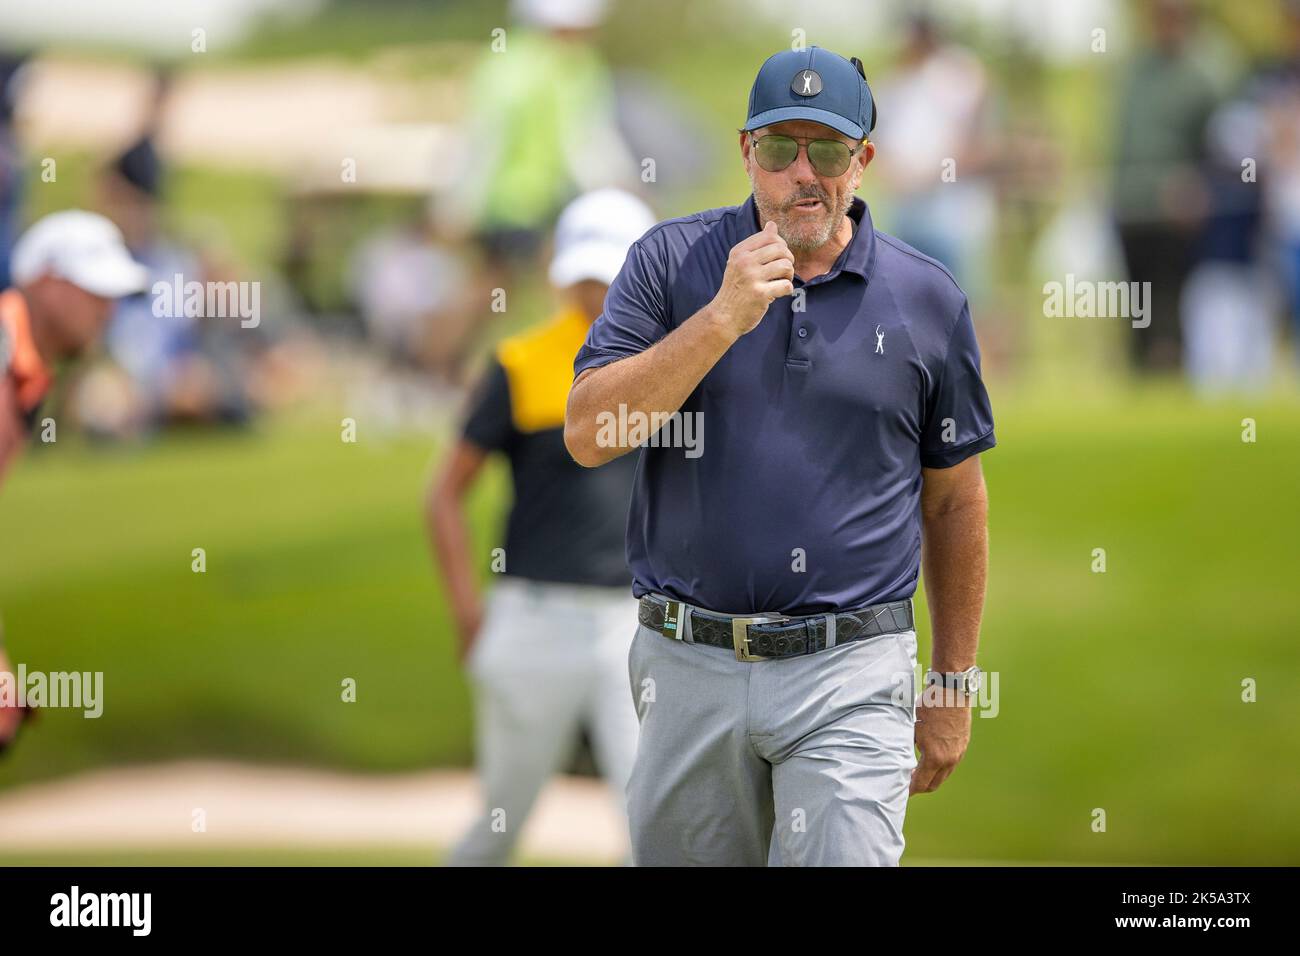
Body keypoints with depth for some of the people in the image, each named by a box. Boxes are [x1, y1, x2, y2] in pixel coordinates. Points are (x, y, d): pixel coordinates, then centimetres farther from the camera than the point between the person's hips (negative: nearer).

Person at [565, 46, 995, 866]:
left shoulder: (928, 299, 5)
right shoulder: (671, 261, 3)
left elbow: (955, 499, 13)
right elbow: (587, 435, -8)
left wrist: (954, 685, 14)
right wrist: (725, 316, -17)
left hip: (852, 678, -1)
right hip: (689, 669, 1)